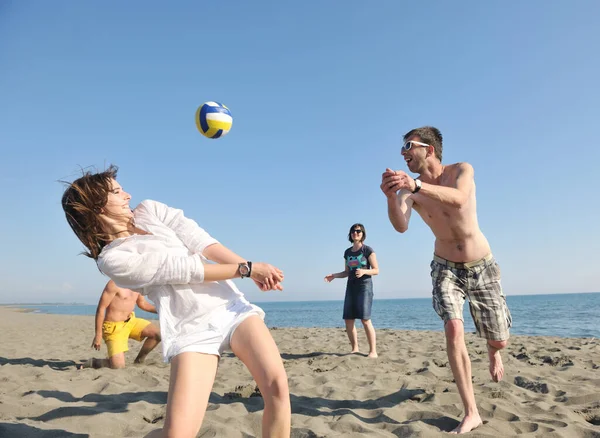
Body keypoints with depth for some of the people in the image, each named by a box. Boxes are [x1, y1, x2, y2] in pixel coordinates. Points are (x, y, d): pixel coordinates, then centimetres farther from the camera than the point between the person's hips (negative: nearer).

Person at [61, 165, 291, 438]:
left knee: (277, 384, -14)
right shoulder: (111, 259, -3)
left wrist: (252, 268, -11)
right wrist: (245, 269, -12)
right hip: (191, 329, -4)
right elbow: (184, 269, -11)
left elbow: (202, 242, 1)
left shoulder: (150, 210, 13)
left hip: (232, 306, 5)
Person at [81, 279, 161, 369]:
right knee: (119, 366, -18)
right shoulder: (115, 283, -20)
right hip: (114, 327, -7)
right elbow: (101, 308, -16)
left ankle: (139, 361, 12)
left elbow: (142, 303, 19)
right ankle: (93, 362, 12)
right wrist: (98, 334, -17)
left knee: (158, 333, -9)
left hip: (131, 321, 7)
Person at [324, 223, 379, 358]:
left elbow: (376, 270, -5)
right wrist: (334, 276, 1)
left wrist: (364, 271, -23)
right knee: (348, 320, 1)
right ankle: (355, 349, 14)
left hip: (365, 286, -6)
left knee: (365, 319, -14)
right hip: (351, 287, 6)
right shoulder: (347, 252, 12)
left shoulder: (368, 250, -4)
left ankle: (373, 351, -7)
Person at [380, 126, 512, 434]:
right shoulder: (409, 189, -11)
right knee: (454, 331, -22)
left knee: (499, 340, 9)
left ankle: (492, 352, 49)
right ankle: (471, 413, -8)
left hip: (482, 267, 0)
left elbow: (458, 199, -38)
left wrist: (417, 185, -52)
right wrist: (391, 197, -48)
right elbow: (401, 226, -29)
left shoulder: (462, 170, -14)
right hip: (446, 268, 0)